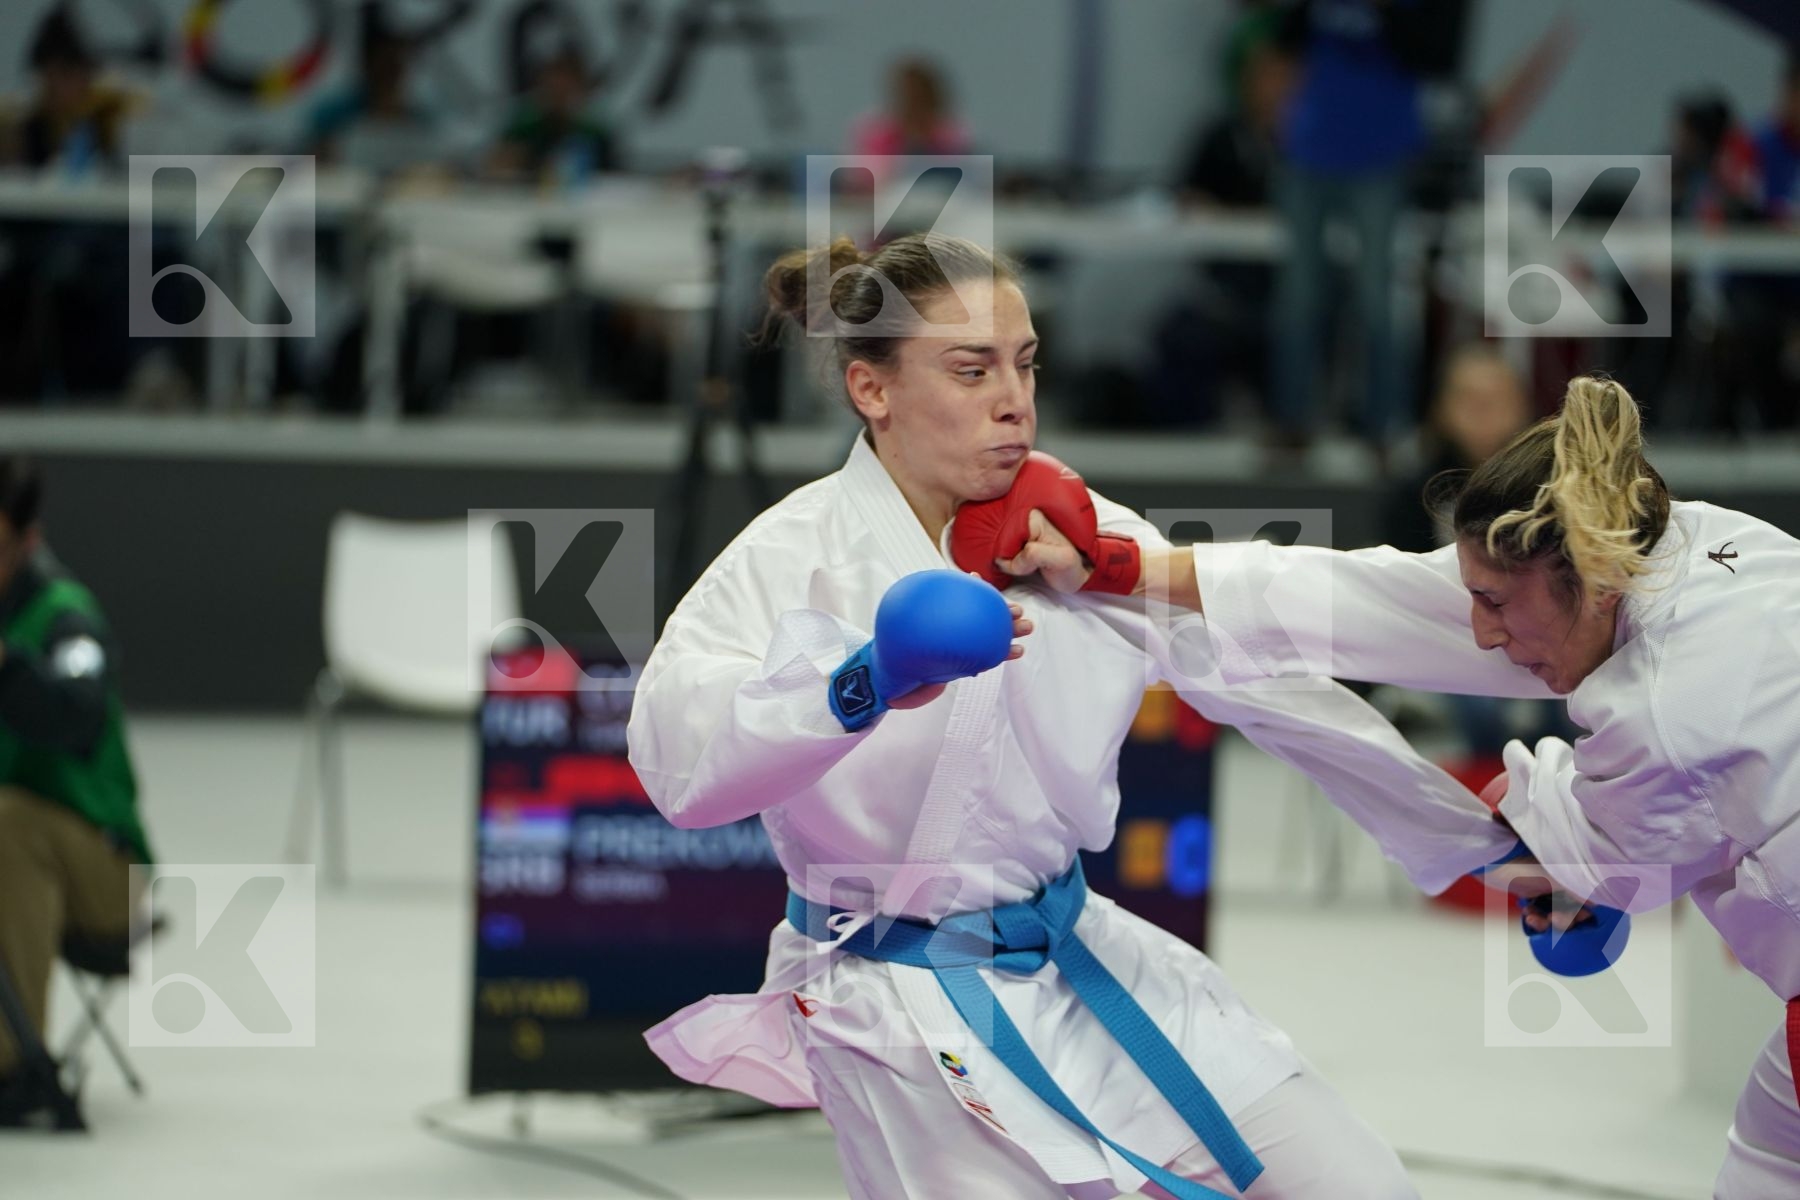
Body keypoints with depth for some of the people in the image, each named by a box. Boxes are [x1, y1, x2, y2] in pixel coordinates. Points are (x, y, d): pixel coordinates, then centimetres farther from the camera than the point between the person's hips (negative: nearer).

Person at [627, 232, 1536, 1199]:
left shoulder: (1084, 532, 0)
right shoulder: (794, 558, -15)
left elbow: (1281, 696, 8)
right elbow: (678, 756, -32)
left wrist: (1478, 840, 11)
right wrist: (871, 676, -48)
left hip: (1083, 961, 6)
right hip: (899, 1004, -5)